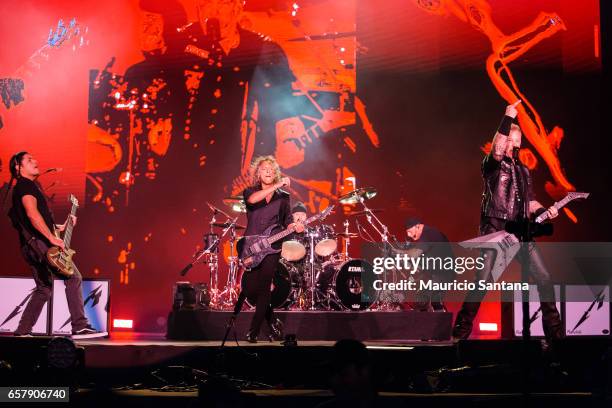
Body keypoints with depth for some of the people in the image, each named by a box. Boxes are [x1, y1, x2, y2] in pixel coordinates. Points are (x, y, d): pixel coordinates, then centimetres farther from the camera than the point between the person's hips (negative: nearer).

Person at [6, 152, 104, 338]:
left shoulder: (24, 187, 26)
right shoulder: (26, 186, -6)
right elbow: (32, 213, -22)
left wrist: (60, 227, 20)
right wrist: (52, 238, -26)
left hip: (32, 246, 11)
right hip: (38, 242, -11)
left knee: (44, 289, 16)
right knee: (73, 277, -15)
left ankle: (22, 331, 15)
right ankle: (80, 327, -21)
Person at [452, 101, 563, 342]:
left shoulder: (522, 170, 21)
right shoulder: (492, 165, 1)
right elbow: (497, 151, -23)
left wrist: (544, 211, 4)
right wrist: (508, 119, -25)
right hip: (495, 231, -6)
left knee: (544, 279, -1)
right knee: (483, 281, -13)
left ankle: (555, 332, 8)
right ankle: (461, 331, -2)